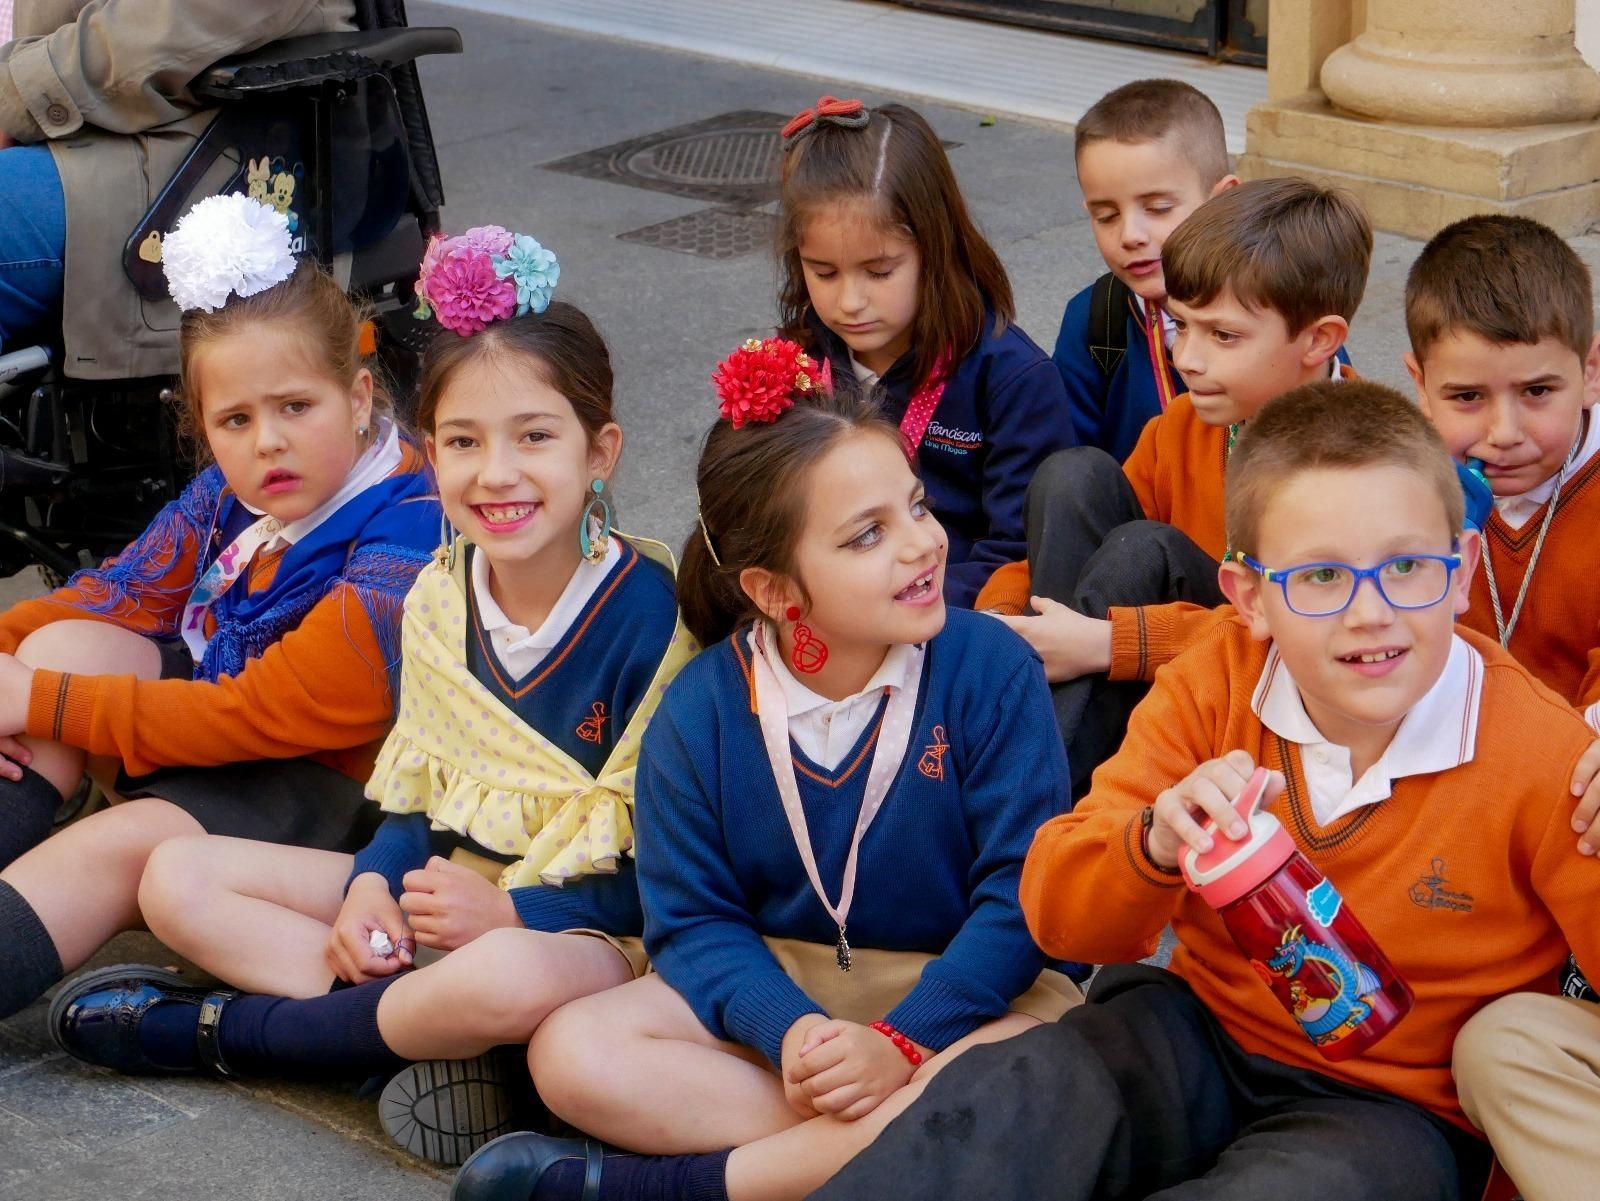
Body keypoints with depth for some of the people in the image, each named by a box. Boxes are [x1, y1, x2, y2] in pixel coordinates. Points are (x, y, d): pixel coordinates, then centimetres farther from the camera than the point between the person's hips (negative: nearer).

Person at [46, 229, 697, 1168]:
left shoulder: (649, 613, -17)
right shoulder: (437, 598, 4)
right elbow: (421, 787, 13)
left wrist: (513, 911, -24)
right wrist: (372, 887, -7)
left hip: (578, 922, -7)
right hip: (440, 887, 8)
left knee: (510, 977, -43)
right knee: (180, 879, -2)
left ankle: (213, 1031, -19)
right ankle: (418, 1039, -20)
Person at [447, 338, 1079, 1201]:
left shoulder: (990, 669, -11)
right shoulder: (700, 711, -5)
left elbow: (1019, 889, -13)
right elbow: (693, 918, -4)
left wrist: (902, 1042, -25)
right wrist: (790, 1029, -24)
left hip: (957, 991, -2)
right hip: (778, 985, 2)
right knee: (573, 1053, -21)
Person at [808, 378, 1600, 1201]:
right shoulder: (1213, 686, -5)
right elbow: (1057, 915, -10)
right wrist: (1157, 846, -29)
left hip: (1398, 1108, -2)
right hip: (1199, 1034, 3)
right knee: (995, 1103, -26)